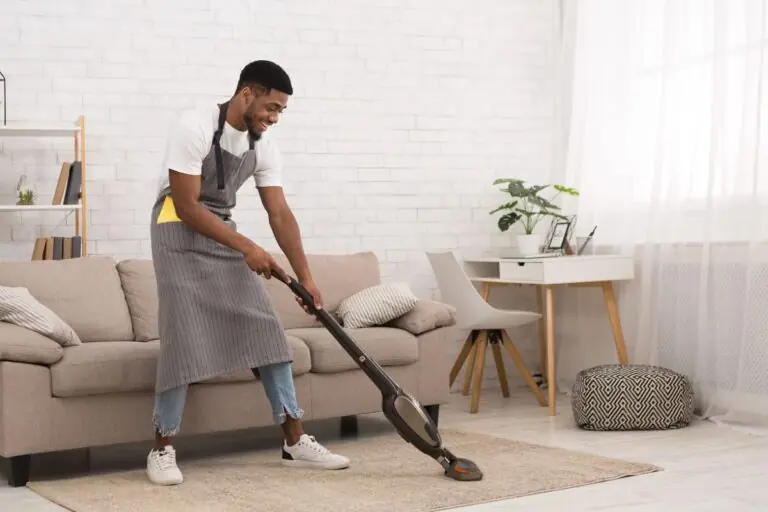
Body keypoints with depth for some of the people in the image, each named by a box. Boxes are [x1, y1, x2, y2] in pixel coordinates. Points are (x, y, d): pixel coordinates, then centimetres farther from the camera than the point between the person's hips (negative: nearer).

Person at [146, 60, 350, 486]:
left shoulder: (263, 147, -2)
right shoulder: (194, 129, -22)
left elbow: (280, 215, 0)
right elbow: (187, 206, -23)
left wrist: (305, 277, -6)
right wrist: (247, 248, -24)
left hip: (224, 233, 7)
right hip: (180, 233, -7)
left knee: (266, 330, 1)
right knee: (185, 339, -13)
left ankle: (295, 441, 6)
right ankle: (162, 449, 1)